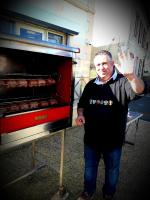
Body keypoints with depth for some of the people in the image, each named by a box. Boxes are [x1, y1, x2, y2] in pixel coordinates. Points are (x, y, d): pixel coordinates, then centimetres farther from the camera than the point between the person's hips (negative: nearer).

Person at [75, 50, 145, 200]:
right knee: (89, 168, 23)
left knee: (112, 170, 22)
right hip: (91, 138, 3)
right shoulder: (91, 85, 1)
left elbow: (138, 90, -34)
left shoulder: (122, 82, -13)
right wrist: (80, 114, -10)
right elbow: (81, 104, 11)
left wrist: (131, 75, -55)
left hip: (113, 140, -3)